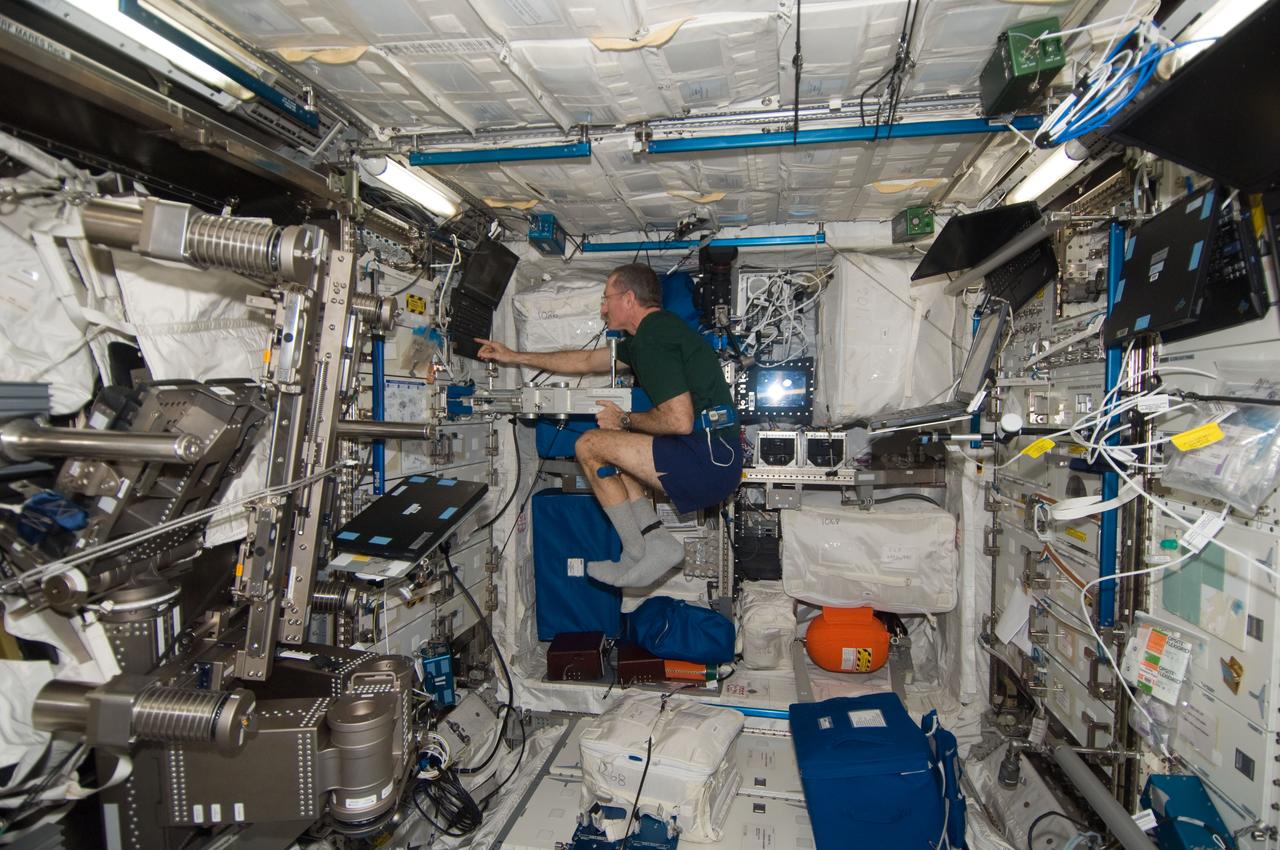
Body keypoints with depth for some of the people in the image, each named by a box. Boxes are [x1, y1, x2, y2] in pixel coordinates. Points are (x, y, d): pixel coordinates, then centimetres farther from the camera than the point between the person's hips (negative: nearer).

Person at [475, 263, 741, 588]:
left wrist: (625, 420, -3)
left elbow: (680, 421, -21)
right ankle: (656, 538, 10)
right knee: (609, 452, 22)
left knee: (589, 445, -6)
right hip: (719, 462, 10)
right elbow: (586, 361, 29)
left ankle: (638, 552, 1)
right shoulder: (657, 330, 19)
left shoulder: (653, 338, -13)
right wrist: (515, 357, 34)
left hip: (707, 462, -10)